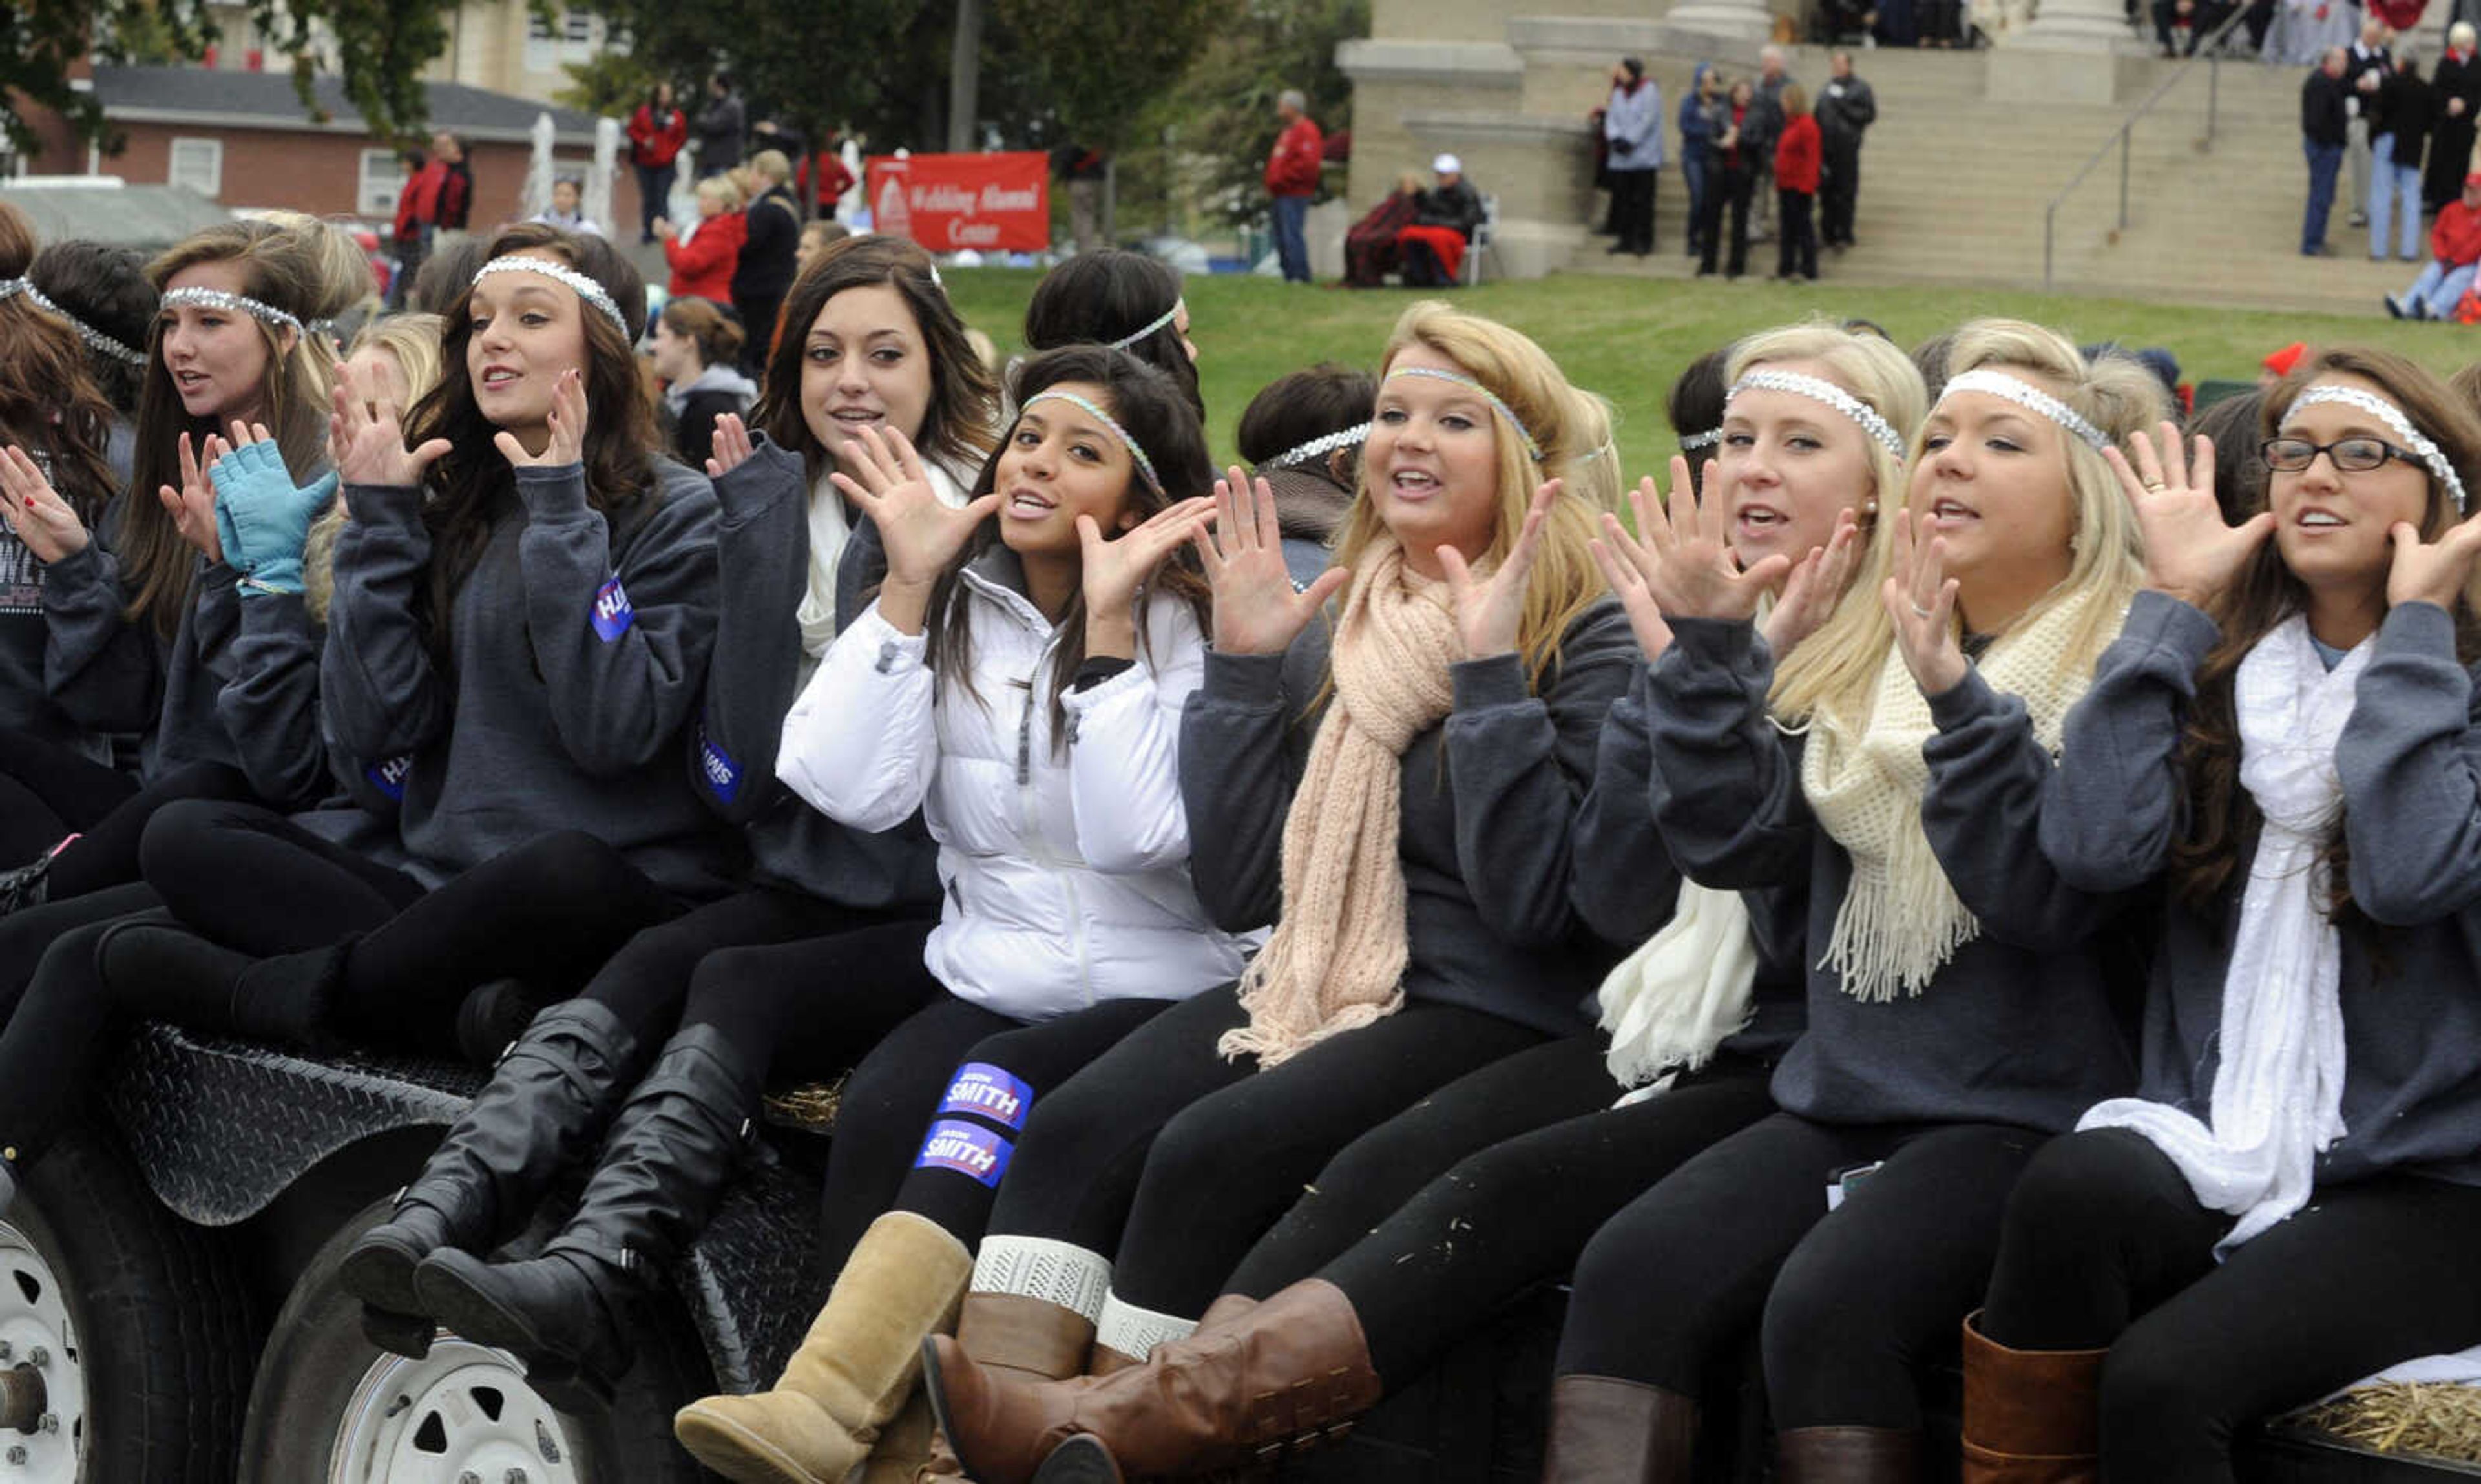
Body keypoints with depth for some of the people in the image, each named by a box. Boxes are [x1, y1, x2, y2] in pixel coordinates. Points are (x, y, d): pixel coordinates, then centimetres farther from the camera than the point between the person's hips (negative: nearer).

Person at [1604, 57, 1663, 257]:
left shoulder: (1649, 92, -5)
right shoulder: (1619, 93, 14)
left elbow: (1647, 121, -12)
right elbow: (1612, 117, 9)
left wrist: (1629, 141, -15)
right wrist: (1616, 138, -9)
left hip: (1644, 156, -6)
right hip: (1621, 158, 6)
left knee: (1643, 201, -4)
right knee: (1622, 199, 6)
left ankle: (1644, 241, 0)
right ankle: (1626, 239, 13)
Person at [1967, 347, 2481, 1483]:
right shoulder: (2219, 675, 12)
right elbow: (2095, 846, -7)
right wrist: (2172, 605, 1)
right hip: (2217, 1154, 3)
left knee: (2163, 1379, -29)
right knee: (2074, 1185, -33)